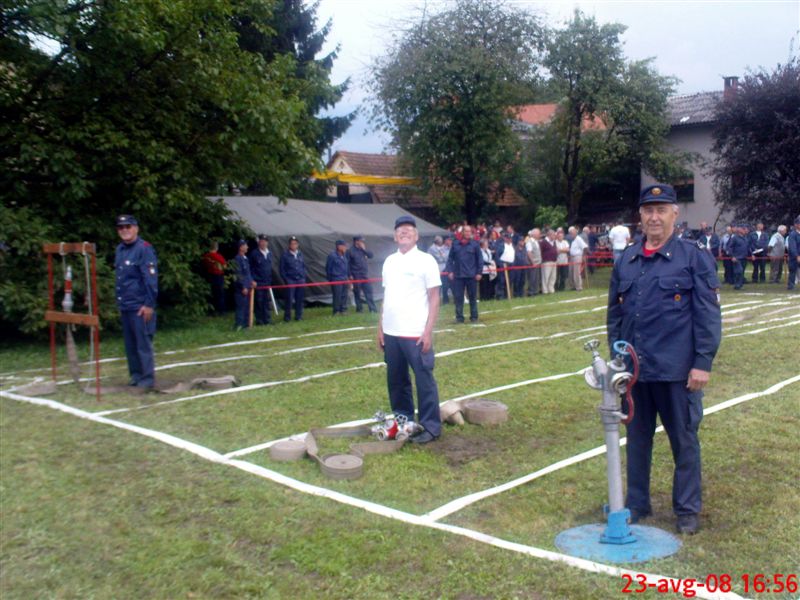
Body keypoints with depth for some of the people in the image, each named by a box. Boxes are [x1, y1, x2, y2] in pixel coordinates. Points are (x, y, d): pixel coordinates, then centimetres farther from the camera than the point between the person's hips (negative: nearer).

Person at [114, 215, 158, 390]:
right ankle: (135, 375, 24)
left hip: (140, 307, -8)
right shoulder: (120, 250, 14)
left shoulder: (144, 249, -12)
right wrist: (120, 303, 19)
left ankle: (148, 379, 1)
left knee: (143, 343, -5)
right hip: (125, 307, 8)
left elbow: (151, 279, -16)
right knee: (130, 344, 14)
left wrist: (149, 304, -19)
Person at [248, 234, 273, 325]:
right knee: (259, 301, 0)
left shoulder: (270, 254, 11)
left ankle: (267, 319, 16)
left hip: (267, 282, 5)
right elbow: (250, 268, -6)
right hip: (258, 282, -5)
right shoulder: (254, 254, -6)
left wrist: (270, 279, 10)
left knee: (266, 301, 9)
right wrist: (253, 280, -13)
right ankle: (259, 320, 7)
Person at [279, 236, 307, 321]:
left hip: (300, 280, 4)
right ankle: (287, 317, 4)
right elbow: (282, 269, -1)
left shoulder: (300, 254, 10)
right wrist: (286, 280, -7)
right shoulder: (285, 255, -1)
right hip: (290, 280, -4)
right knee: (289, 299, -5)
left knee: (300, 299, 5)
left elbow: (304, 266, 15)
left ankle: (298, 316, 14)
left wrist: (304, 277, 5)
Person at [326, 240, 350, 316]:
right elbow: (328, 268, -6)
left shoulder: (344, 255, 9)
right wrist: (330, 279, -3)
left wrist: (347, 277, 11)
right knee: (337, 296, -5)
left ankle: (343, 310, 18)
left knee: (344, 295, 9)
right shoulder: (332, 256, -11)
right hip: (336, 280, -7)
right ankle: (336, 312, 4)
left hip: (344, 279, 7)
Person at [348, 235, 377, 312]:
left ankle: (372, 308, 4)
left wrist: (364, 249, -7)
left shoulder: (363, 250, 12)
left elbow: (371, 255, 3)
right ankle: (359, 308, 12)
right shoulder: (350, 251, -5)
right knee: (357, 292, 3)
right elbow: (347, 263, -7)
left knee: (369, 291, 2)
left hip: (365, 274, 5)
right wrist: (350, 275, -12)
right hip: (356, 276, -5)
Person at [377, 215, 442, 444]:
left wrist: (428, 331, -12)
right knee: (396, 380, 13)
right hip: (391, 333, 6)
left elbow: (434, 299, -6)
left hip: (415, 333, -5)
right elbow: (386, 296, 15)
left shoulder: (426, 260, -5)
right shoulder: (389, 261, 11)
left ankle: (430, 426, 12)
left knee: (424, 380, 2)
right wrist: (380, 327, 11)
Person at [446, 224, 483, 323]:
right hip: (458, 275, 1)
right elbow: (450, 258, 7)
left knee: (473, 297, 7)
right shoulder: (455, 245, 5)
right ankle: (459, 317, 10)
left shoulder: (475, 244, 0)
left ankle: (474, 317, 16)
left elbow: (480, 259, 1)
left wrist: (479, 272, -4)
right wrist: (450, 271, -2)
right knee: (458, 297, 2)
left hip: (471, 276, -1)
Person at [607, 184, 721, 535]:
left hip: (677, 370, -4)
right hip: (634, 370, 4)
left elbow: (708, 315, -7)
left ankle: (687, 510, 24)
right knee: (637, 438, 14)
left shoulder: (695, 258, -4)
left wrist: (702, 363, -12)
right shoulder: (625, 262, 8)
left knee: (684, 440, 9)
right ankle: (636, 505, 28)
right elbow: (615, 314, 14)